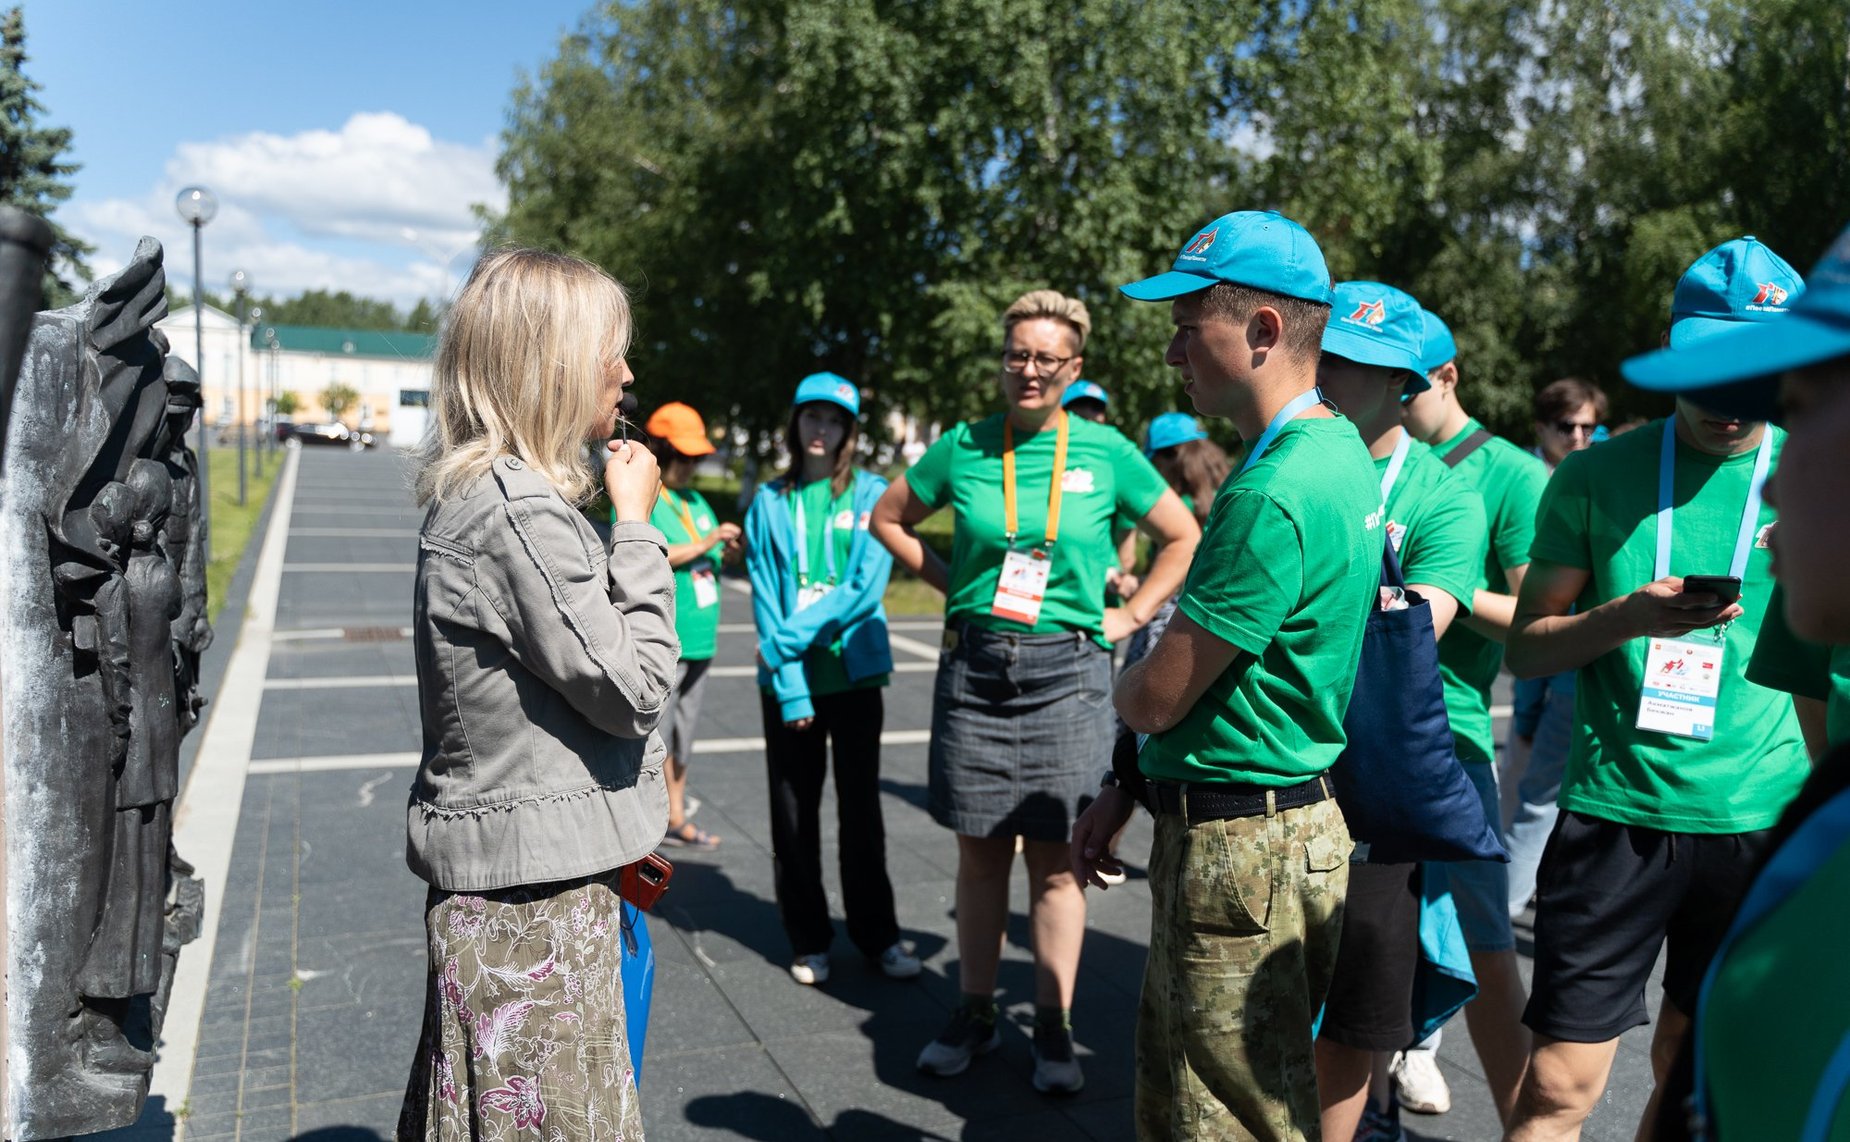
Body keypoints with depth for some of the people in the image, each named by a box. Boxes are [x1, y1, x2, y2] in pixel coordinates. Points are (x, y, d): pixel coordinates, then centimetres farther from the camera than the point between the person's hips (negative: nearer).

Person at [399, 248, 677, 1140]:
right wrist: (636, 526, -11)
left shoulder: (473, 493, 11)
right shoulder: (521, 513, -21)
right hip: (534, 892, -10)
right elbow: (634, 689, -18)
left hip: (487, 867, 10)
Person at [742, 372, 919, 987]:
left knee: (861, 807, 9)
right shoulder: (770, 500, 4)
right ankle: (808, 940, 22)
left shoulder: (871, 494, 0)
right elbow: (764, 596, -2)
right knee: (794, 811, 8)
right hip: (788, 679, 1)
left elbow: (866, 586, -10)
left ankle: (877, 933, 23)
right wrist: (788, 683, -11)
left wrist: (795, 634, -17)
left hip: (855, 670, -1)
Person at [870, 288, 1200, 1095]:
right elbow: (887, 519, 15)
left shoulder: (1106, 452, 0)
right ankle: (974, 1014, 25)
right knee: (980, 849, 10)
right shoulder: (963, 447, 2)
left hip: (1066, 671, -1)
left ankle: (1054, 1029, 18)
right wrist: (950, 582, 7)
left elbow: (1184, 539, 9)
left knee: (1053, 855, 4)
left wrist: (1131, 615, 3)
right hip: (974, 666, 2)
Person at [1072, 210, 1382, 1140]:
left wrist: (1120, 684, 5)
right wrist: (1129, 784, 15)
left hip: (1243, 850, -10)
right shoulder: (1333, 452, 9)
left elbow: (1155, 698, -20)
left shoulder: (1275, 494, -25)